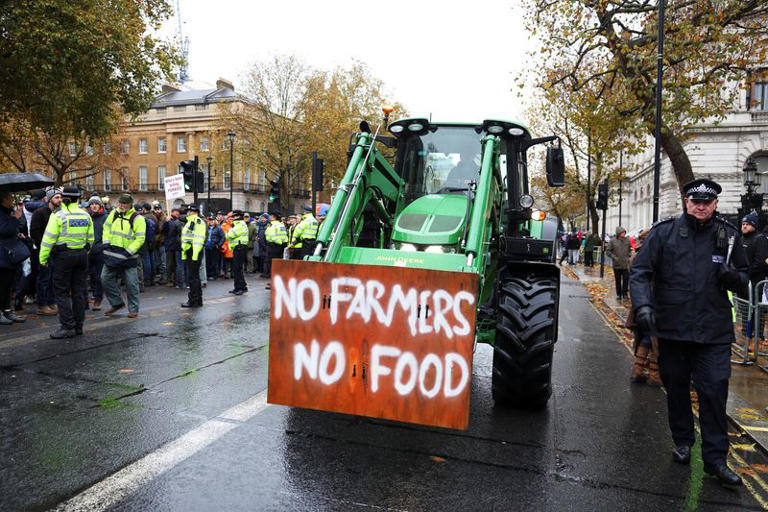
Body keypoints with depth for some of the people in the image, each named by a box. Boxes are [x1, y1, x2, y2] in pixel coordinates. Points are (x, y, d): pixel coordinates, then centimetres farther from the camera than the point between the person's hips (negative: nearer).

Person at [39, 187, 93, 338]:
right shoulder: (85, 215, 7)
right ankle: (78, 326, 14)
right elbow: (90, 238, 12)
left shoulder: (58, 215, -10)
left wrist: (43, 258, -2)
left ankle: (68, 327, -2)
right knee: (79, 290, 9)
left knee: (61, 292, 1)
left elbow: (48, 239, -10)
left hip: (64, 256, -5)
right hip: (81, 255, 5)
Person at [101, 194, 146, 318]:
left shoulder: (137, 218, -9)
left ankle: (133, 309, 13)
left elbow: (140, 239, -12)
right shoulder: (113, 214, 7)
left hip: (128, 256, -5)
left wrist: (127, 252, -18)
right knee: (106, 279, 5)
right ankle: (117, 303, 21)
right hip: (112, 254, 5)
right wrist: (106, 242, 0)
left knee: (131, 284, 0)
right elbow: (106, 228, 16)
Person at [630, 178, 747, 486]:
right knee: (676, 388, 13)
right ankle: (683, 442, 33)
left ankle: (715, 458, 13)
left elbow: (744, 277, 16)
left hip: (713, 331, 0)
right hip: (672, 327, 0)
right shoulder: (664, 232, -1)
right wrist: (643, 305, -21)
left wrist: (734, 277, -9)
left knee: (714, 391, -1)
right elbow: (639, 272, -5)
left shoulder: (728, 236, 5)